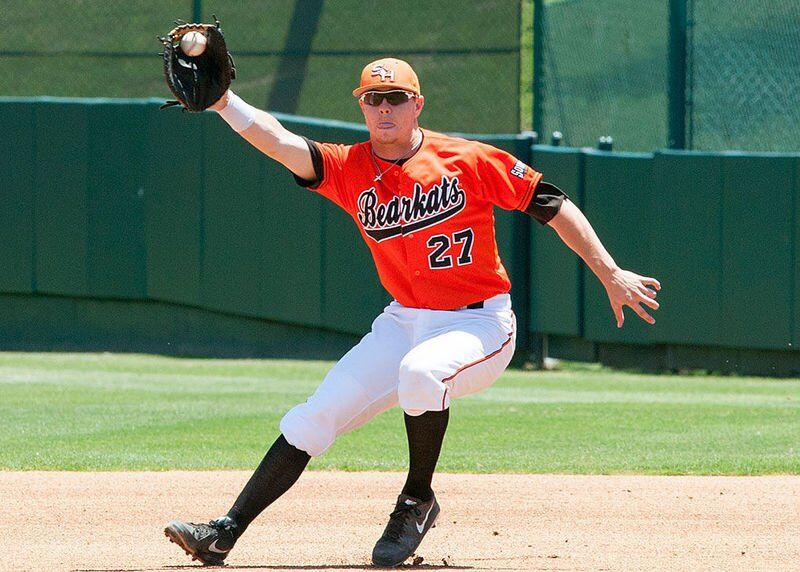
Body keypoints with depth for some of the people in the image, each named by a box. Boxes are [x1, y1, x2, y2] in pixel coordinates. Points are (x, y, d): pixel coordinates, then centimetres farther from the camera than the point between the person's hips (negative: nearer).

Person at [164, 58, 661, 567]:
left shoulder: (469, 161, -11)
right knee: (311, 419, -5)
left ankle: (418, 502, -14)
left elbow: (552, 205, -7)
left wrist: (611, 275, -10)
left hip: (479, 326, -5)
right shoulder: (349, 170, -2)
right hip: (404, 324, 5)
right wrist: (223, 102, -34)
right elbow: (279, 142, -17)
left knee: (419, 372, -36)